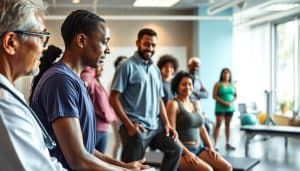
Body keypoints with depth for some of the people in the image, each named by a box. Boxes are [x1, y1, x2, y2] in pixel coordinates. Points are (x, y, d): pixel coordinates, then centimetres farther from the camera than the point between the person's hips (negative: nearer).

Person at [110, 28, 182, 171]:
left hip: (155, 126, 7)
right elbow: (114, 98, -11)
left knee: (174, 149, 0)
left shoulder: (156, 70, 15)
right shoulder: (128, 66, -7)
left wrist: (166, 123, 6)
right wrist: (129, 125, -18)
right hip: (136, 127, -7)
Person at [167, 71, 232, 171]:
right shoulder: (173, 104, -4)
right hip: (181, 151, -7)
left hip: (199, 148, 7)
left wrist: (210, 147, 4)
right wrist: (186, 153, -19)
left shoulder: (196, 103, 17)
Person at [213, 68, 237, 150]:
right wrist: (224, 102, -15)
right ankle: (215, 144, -11)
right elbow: (214, 96, -8)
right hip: (220, 107, -4)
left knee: (228, 125, 9)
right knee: (218, 124, -10)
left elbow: (235, 95, 13)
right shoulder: (218, 84, -3)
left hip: (230, 108, 4)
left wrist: (231, 102, -5)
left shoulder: (232, 85, 8)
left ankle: (228, 143, 15)